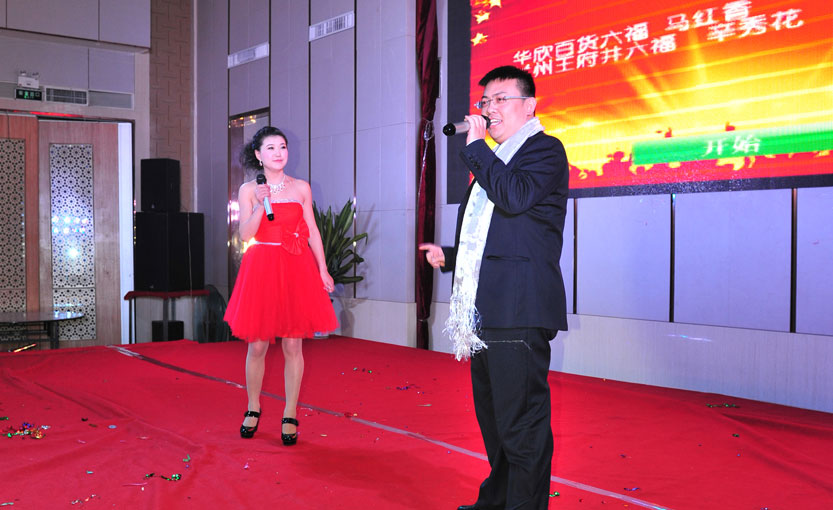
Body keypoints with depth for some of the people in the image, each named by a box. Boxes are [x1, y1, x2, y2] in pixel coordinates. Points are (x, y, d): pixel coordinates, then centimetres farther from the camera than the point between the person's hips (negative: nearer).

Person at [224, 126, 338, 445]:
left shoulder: (301, 188, 8)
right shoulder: (249, 190, 5)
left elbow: (312, 231, 10)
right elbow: (245, 234, -3)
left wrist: (323, 270, 5)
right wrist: (261, 204, -16)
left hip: (296, 270, 1)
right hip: (260, 270, 0)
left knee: (292, 346, 1)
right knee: (256, 345, 3)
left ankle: (290, 416, 11)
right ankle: (253, 409, 23)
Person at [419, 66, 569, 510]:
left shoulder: (545, 150, -3)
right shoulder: (493, 163, 24)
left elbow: (517, 196, -23)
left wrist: (476, 146, -12)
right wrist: (449, 256, 15)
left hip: (518, 312, -10)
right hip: (485, 313, 10)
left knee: (521, 425, -6)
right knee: (493, 418, 19)